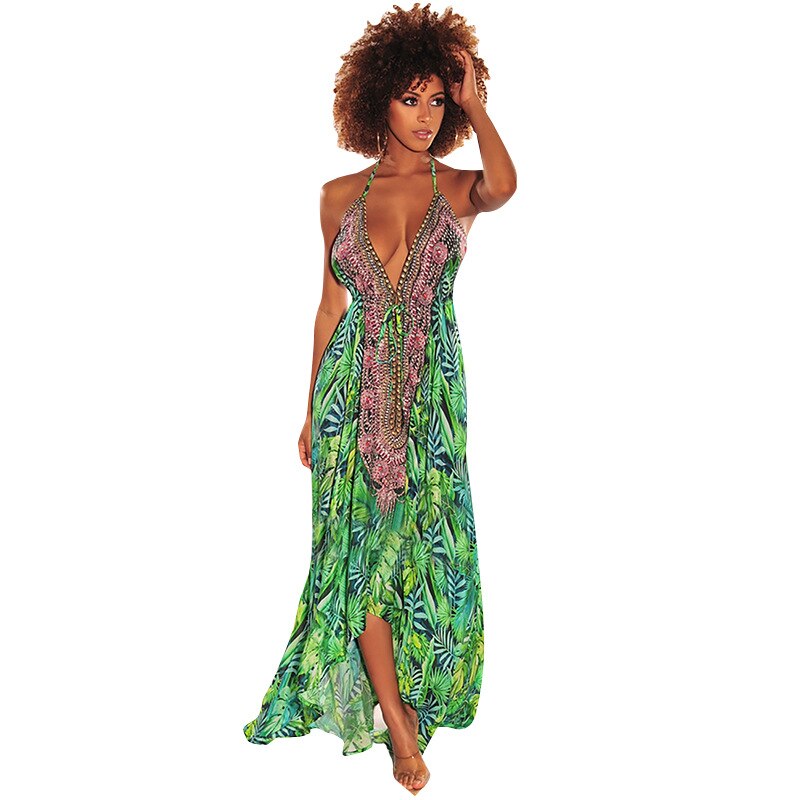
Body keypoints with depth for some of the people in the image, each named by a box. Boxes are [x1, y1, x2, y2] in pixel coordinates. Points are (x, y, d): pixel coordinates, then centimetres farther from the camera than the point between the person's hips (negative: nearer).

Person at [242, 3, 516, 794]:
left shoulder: (458, 189, 2)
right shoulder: (341, 195, 5)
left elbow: (504, 185, -24)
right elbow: (330, 304, 9)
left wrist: (473, 102, -12)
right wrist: (311, 411, 9)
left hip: (429, 388, 0)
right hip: (352, 386, 1)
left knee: (415, 537, 6)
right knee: (359, 541, 0)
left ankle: (405, 691, 29)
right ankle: (396, 717, 12)